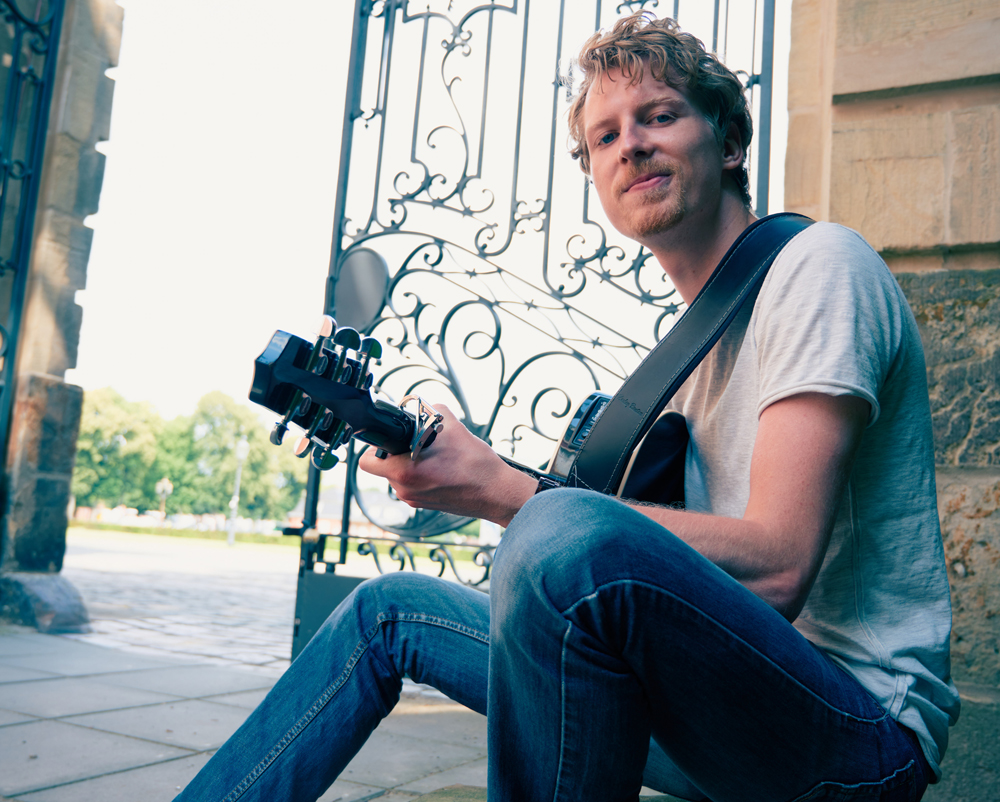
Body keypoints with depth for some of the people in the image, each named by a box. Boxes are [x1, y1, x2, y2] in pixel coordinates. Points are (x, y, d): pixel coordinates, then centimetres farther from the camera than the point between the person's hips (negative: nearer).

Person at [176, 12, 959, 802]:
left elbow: (774, 567, -23)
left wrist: (500, 490, -23)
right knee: (392, 611, 7)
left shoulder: (820, 264, -12)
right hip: (723, 702, 8)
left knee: (571, 533, -37)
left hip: (865, 724, -8)